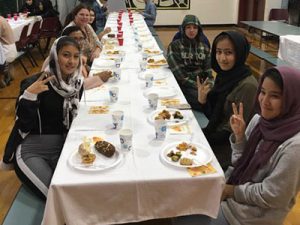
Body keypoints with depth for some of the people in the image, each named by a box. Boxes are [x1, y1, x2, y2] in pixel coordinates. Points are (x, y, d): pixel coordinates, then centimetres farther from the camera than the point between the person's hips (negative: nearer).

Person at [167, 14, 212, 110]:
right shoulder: (174, 46, 1)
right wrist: (194, 85, -15)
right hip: (184, 86, -4)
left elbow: (208, 71, 10)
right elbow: (177, 72, -8)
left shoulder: (204, 48, 14)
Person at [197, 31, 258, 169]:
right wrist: (202, 100, -12)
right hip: (215, 135, 7)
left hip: (228, 147, -6)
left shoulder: (247, 86, -21)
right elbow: (214, 118, 6)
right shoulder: (224, 75, 2)